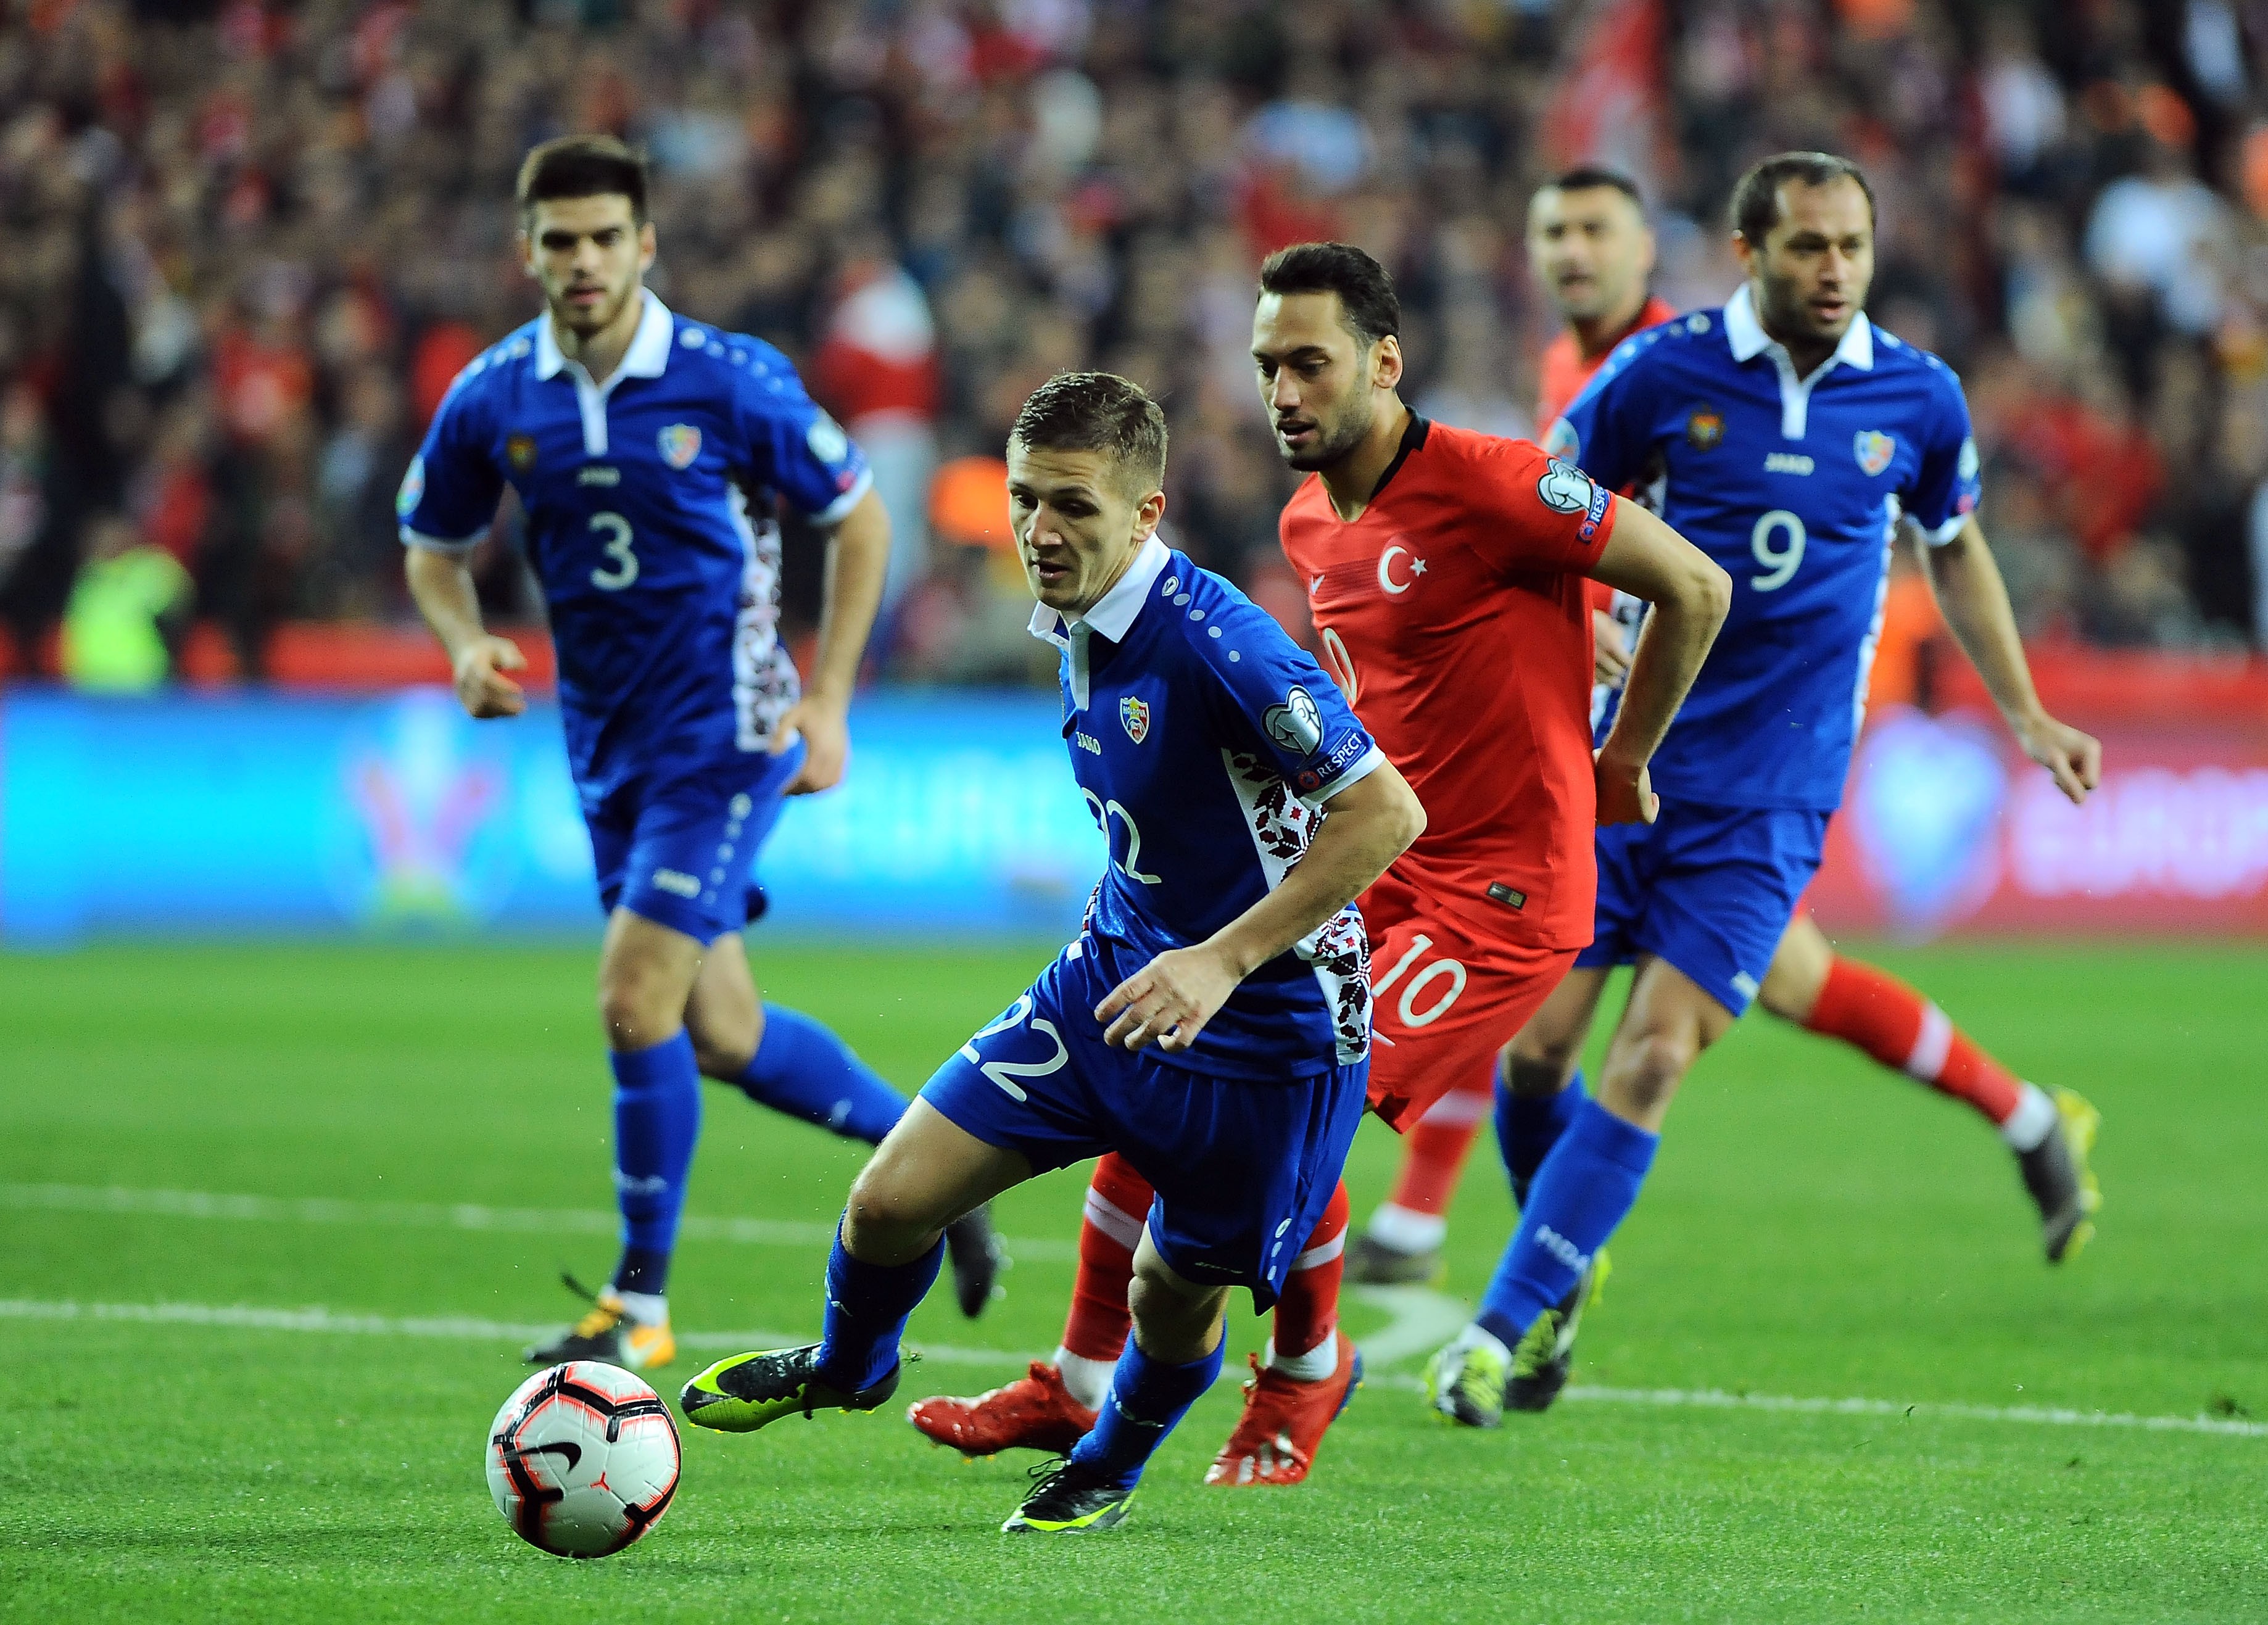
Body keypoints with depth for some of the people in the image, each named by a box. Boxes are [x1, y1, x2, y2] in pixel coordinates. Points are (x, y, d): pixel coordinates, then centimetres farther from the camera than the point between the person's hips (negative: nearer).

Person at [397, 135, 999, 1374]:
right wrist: (469, 645, -8)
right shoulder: (492, 400, -1)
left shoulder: (732, 382, -13)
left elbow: (858, 520, -2)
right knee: (719, 1036, 11)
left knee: (635, 1001, -15)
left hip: (724, 729, -5)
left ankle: (639, 1308, -3)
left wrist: (826, 703, -7)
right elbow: (433, 548, 14)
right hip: (609, 746, 6)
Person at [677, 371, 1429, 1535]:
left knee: (1176, 1292, 10)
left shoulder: (1215, 643, -27)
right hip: (1113, 978, 7)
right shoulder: (1080, 625, 0)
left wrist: (1223, 960, -28)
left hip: (1262, 1032, -7)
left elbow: (1386, 813, -28)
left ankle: (1108, 1470, 43)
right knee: (894, 1198, -1)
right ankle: (847, 1370, 31)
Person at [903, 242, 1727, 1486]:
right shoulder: (1310, 524, 9)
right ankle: (1078, 1385, 15)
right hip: (1361, 873, 8)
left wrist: (1621, 764, -2)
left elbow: (1694, 588, -11)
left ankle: (1308, 1370, 8)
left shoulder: (1482, 485, -17)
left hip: (1497, 900, -8)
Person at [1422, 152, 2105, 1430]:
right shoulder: (1663, 372, -6)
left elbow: (1955, 549, 19)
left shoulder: (1919, 399, 1)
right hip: (1620, 759, 0)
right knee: (1537, 1047, -2)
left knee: (1656, 1057, -12)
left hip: (1763, 797, 0)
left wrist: (2026, 715, 18)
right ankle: (1566, 1270, 27)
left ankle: (1506, 1325, -6)